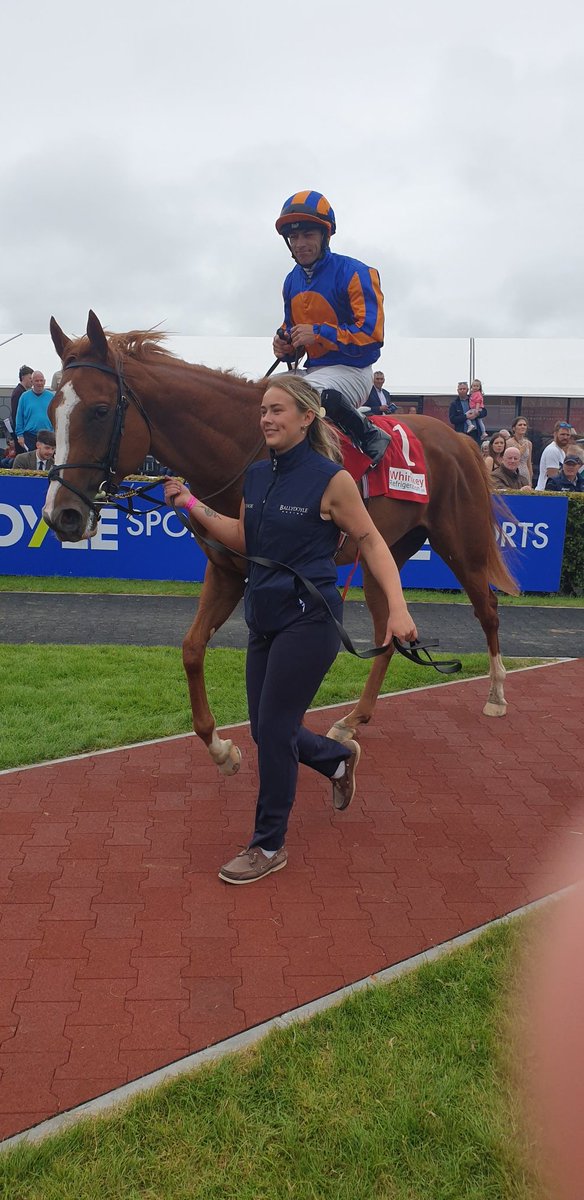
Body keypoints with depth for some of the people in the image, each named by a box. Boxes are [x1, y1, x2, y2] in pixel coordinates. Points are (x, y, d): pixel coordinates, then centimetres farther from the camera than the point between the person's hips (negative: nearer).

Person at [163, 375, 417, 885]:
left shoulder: (330, 479, -12)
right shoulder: (256, 475, 7)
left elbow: (371, 540, -8)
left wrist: (397, 606, -19)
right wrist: (192, 505, 5)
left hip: (309, 619, -7)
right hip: (265, 618, 7)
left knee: (273, 730, -2)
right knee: (266, 729, 14)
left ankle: (269, 846, 17)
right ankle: (340, 757, 44)